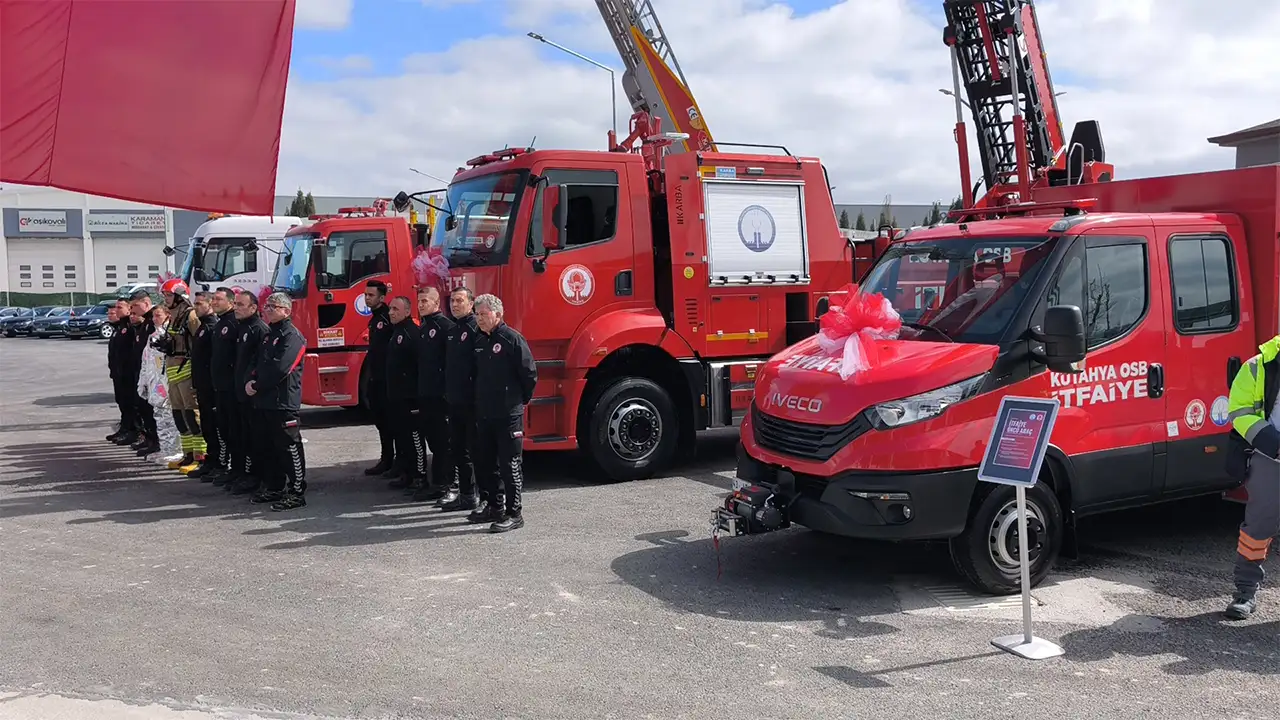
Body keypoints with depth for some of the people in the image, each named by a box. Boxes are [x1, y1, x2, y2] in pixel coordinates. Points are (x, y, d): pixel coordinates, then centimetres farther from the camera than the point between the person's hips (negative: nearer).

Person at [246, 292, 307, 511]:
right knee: (269, 446, 15)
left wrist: (257, 386, -12)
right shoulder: (269, 335, 19)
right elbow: (258, 363, 18)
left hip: (283, 401, -9)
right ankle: (274, 487, 24)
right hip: (265, 401, 9)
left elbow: (279, 368, -20)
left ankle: (296, 493, -2)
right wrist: (250, 381, -1)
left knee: (289, 448, -6)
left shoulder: (292, 336, -10)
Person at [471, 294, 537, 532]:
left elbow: (530, 373, -12)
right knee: (485, 463, 14)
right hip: (484, 414, 8)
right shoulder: (480, 342, 13)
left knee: (510, 465, -4)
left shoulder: (512, 339, -11)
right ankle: (496, 507, 26)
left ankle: (514, 514, 1)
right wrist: (480, 402, 17)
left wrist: (521, 400, -1)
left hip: (508, 415, -8)